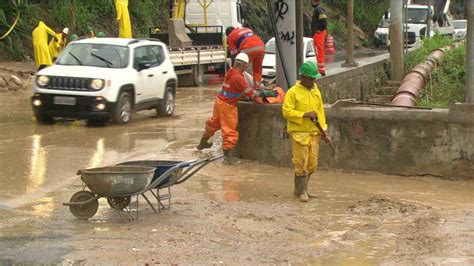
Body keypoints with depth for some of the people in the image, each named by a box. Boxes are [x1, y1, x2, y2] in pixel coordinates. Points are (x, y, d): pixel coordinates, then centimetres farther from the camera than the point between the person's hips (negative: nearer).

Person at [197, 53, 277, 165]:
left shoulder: (231, 72, 1)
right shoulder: (237, 77, -26)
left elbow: (241, 90, 10)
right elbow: (249, 93, -23)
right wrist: (264, 93, -14)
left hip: (220, 102, 10)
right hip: (227, 106, -10)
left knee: (214, 122, 28)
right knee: (230, 131, -1)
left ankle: (203, 143, 48)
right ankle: (227, 156, 5)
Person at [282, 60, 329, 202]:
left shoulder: (316, 92, 12)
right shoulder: (293, 92, -7)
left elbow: (320, 112, 16)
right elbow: (286, 111, -13)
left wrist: (323, 130, 9)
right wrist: (305, 114, -20)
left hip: (314, 132, 6)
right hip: (299, 132, -6)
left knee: (312, 164, 9)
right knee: (301, 163, -7)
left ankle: (299, 189, 22)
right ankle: (302, 191, 1)